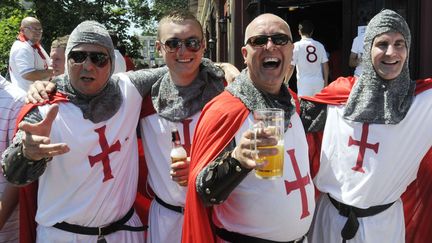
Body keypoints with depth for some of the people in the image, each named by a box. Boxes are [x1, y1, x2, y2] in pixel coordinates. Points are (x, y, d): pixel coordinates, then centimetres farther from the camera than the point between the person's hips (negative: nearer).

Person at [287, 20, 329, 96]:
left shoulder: (296, 46, -4)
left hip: (304, 82, -3)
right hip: (319, 81, 4)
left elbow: (291, 67, -6)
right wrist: (326, 82, 15)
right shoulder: (319, 45, 6)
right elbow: (325, 66, 5)